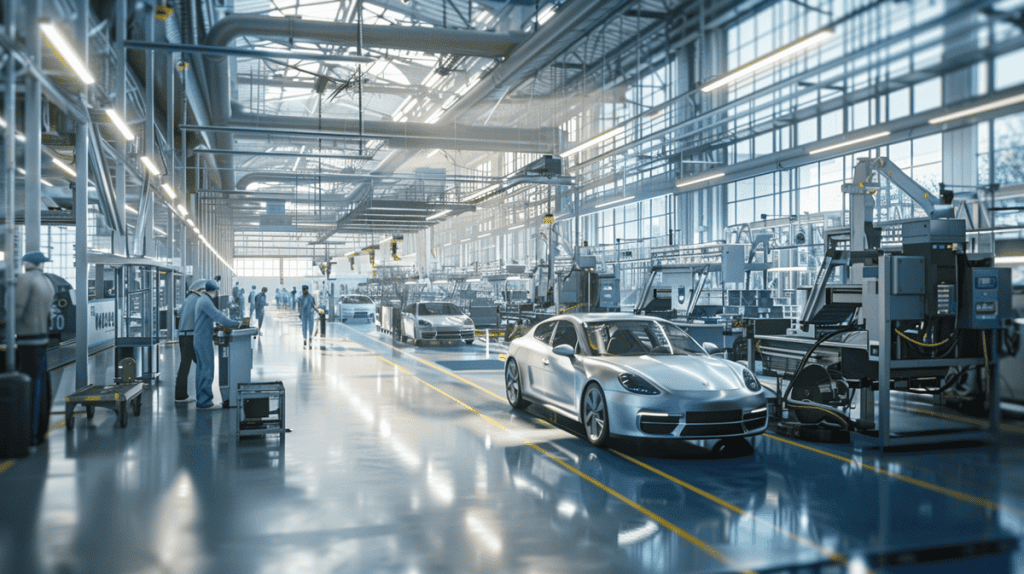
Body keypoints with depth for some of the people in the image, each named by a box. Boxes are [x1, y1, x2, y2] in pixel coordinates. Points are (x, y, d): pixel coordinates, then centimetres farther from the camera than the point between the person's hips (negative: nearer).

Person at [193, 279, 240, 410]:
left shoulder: (202, 300, 14)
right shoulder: (206, 302, -17)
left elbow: (214, 314, 30)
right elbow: (218, 317, -23)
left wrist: (226, 318, 35)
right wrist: (236, 323, -16)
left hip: (199, 339, 10)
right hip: (204, 340, -10)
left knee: (201, 370, 12)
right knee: (207, 371, -8)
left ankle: (201, 400, 16)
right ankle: (204, 403, -6)